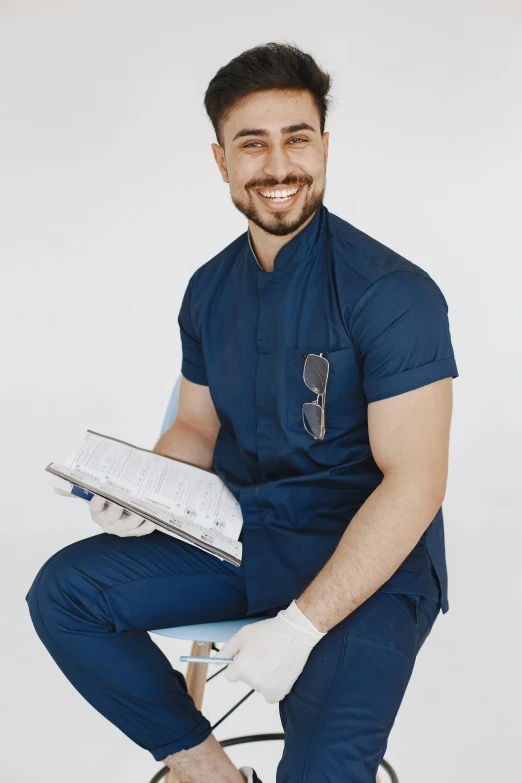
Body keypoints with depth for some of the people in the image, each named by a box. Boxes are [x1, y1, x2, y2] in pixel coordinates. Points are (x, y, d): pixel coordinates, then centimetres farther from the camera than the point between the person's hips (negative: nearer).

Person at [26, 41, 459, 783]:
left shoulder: (393, 293, -16)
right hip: (234, 531, 7)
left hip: (367, 557, -6)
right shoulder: (210, 289, 7)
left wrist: (301, 626, -24)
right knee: (62, 590, -5)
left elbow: (414, 483, -19)